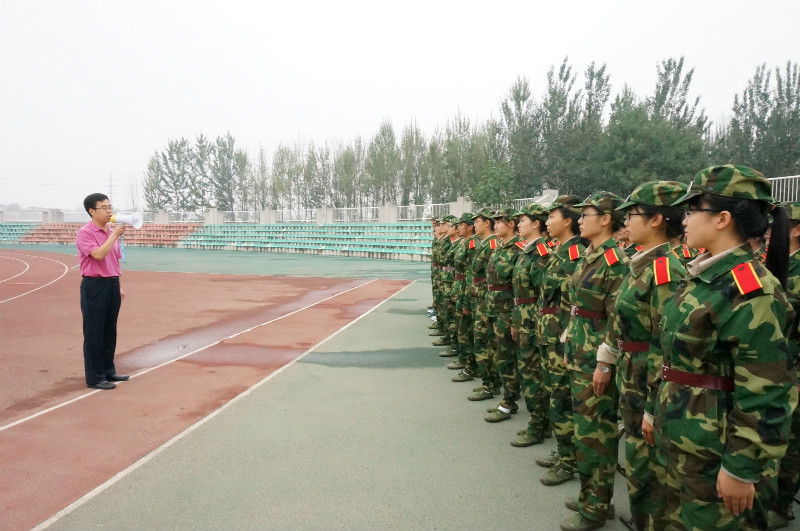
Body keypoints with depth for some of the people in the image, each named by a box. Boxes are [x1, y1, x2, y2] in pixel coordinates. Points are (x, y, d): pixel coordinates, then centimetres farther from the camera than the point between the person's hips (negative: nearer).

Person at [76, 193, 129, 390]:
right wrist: (114, 236, -18)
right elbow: (98, 254, -24)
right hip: (94, 286, -7)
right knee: (94, 334, -1)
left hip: (112, 284, 8)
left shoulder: (111, 232, 13)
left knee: (110, 332, 14)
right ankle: (94, 377, 7)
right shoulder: (85, 233, -10)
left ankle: (108, 371, 25)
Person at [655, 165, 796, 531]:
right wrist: (662, 412, 20)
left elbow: (766, 394, -22)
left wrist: (742, 469, -19)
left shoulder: (751, 291, -22)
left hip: (716, 450, -8)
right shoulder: (704, 276, 6)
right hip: (685, 440, 8)